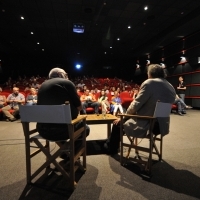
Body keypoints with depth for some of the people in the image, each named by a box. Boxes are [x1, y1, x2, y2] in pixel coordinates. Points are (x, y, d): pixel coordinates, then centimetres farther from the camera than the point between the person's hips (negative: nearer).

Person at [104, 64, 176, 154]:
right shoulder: (171, 87, 7)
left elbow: (136, 105, -13)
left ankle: (111, 148, 38)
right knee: (127, 118, 27)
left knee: (118, 123, 15)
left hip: (146, 126, -8)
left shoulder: (150, 83, -14)